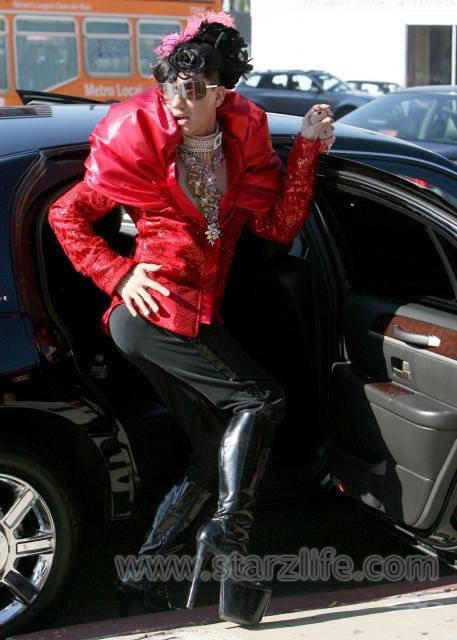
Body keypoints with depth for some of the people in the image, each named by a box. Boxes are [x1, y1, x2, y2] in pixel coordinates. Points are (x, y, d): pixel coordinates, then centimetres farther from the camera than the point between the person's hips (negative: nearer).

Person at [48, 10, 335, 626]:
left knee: (216, 454, 8)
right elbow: (66, 214, 2)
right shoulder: (139, 139, -5)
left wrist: (307, 148, -3)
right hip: (154, 309, -7)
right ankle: (228, 536, -10)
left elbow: (280, 224, 3)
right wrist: (119, 274, -9)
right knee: (261, 398, -15)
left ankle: (144, 571, 16)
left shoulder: (242, 138, 9)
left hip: (199, 315, 7)